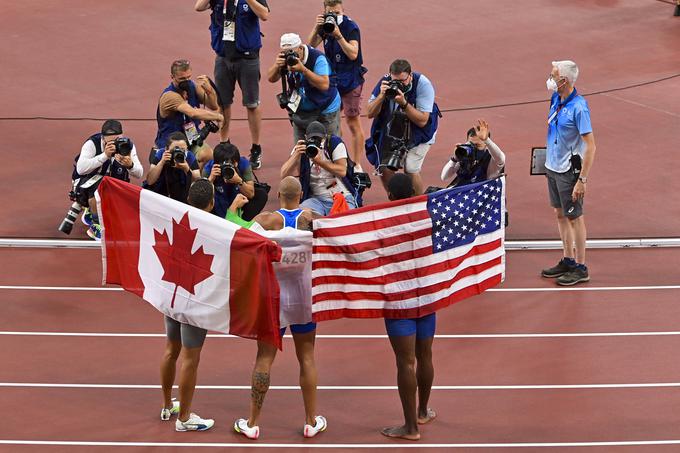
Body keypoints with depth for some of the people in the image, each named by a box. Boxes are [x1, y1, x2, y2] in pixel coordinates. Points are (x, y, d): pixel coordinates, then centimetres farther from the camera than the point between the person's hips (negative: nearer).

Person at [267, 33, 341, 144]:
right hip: (300, 112, 5)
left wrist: (303, 69, -39)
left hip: (325, 112, -5)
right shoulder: (286, 59, -5)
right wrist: (276, 66, -29)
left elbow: (324, 85, -32)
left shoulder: (317, 58, -22)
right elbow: (271, 78, -7)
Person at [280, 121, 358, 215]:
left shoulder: (335, 143, -4)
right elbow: (284, 175, -7)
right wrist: (296, 155, -22)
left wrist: (320, 161, -24)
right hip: (316, 199, 1)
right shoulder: (301, 148, 1)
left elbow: (342, 171, -13)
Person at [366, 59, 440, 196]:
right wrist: (382, 96, -29)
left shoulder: (423, 84, -25)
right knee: (385, 169, -7)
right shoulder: (386, 81, -16)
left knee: (410, 169, -18)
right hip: (393, 128, 4)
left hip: (420, 131, -4)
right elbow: (370, 114, -12)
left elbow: (422, 121, -27)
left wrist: (403, 103, -38)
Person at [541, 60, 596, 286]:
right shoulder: (556, 99, 3)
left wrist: (582, 180, -24)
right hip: (553, 166, 8)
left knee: (574, 217, 1)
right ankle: (568, 261, 27)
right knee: (560, 214, 15)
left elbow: (590, 146, -21)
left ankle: (580, 268, 10)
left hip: (569, 170, -8)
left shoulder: (579, 107, -22)